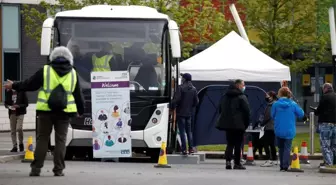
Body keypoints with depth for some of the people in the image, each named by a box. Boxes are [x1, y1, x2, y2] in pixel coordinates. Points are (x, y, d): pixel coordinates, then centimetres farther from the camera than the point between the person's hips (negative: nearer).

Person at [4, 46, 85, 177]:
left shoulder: (45, 71, 1)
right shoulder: (73, 73, 9)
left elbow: (29, 84, 5)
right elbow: (78, 95, 16)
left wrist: (14, 86, 20)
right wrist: (80, 111, 30)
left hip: (46, 111, -1)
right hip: (65, 112, 1)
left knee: (42, 139, 6)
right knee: (60, 140, 6)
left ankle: (36, 168, 4)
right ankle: (58, 169, 2)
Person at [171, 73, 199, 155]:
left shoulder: (181, 88, -12)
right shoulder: (194, 89, 7)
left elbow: (176, 99, -17)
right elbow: (196, 101, 9)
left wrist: (172, 107, -3)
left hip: (181, 112, -6)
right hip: (189, 113, 6)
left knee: (182, 131, -4)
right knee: (189, 131, 14)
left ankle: (184, 149, -8)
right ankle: (191, 148, 10)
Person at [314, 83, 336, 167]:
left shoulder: (325, 97, -9)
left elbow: (319, 110, -9)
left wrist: (316, 112, 14)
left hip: (326, 123, -7)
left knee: (325, 144, -5)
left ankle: (329, 162, -12)